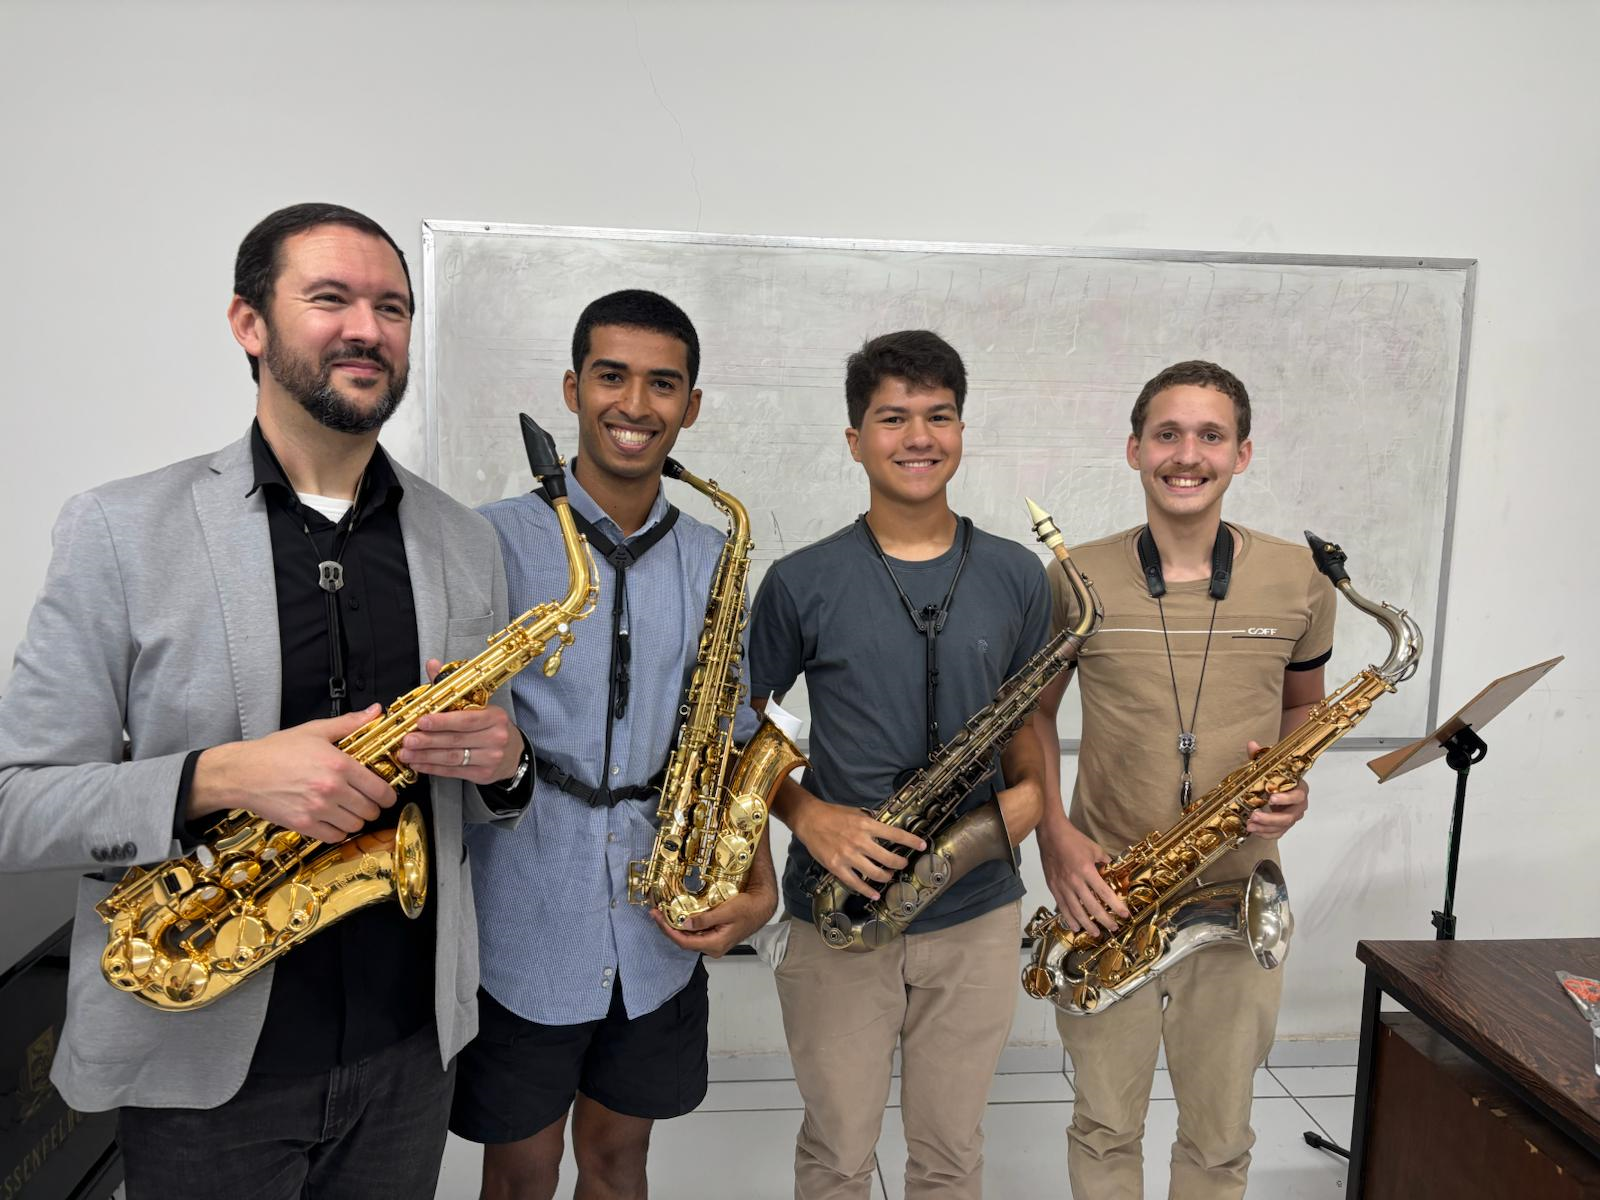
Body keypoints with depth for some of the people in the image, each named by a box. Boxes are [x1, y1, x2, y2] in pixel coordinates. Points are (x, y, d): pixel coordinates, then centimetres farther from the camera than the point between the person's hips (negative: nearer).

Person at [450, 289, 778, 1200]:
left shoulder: (712, 560, 4)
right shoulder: (496, 541, -8)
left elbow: (732, 743, 7)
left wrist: (760, 888, -4)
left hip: (661, 930, 3)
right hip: (522, 928, -3)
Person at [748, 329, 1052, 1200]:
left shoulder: (1015, 577, 2)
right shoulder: (801, 582, -6)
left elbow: (1027, 718, 12)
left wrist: (1030, 795, -8)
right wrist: (808, 817, -14)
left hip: (976, 910, 2)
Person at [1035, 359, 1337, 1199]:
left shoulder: (1299, 580, -3)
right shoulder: (1076, 580, -7)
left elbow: (1302, 703, 13)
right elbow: (1032, 714, 3)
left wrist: (1293, 780, -8)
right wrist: (1054, 834, -10)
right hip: (1105, 896, -1)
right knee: (1104, 1128, 16)